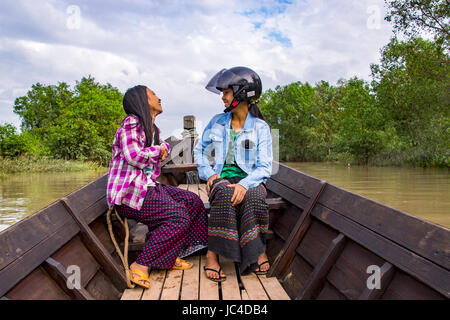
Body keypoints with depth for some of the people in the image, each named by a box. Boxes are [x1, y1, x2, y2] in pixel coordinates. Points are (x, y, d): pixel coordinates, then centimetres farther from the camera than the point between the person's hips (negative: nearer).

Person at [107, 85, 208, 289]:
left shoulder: (153, 130, 20)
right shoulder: (131, 123, -10)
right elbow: (133, 157, -20)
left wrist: (164, 148, 0)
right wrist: (158, 150, -4)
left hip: (147, 187, 10)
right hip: (127, 193, -9)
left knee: (194, 202, 1)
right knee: (178, 215, -22)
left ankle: (170, 256, 5)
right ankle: (140, 266, -17)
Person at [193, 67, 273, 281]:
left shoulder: (260, 127, 1)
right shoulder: (217, 122, 11)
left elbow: (265, 167, -6)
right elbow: (199, 151, 17)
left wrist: (244, 184, -25)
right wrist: (209, 173, -3)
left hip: (249, 180, -1)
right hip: (221, 179, 2)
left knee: (252, 196, -36)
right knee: (224, 194, -34)